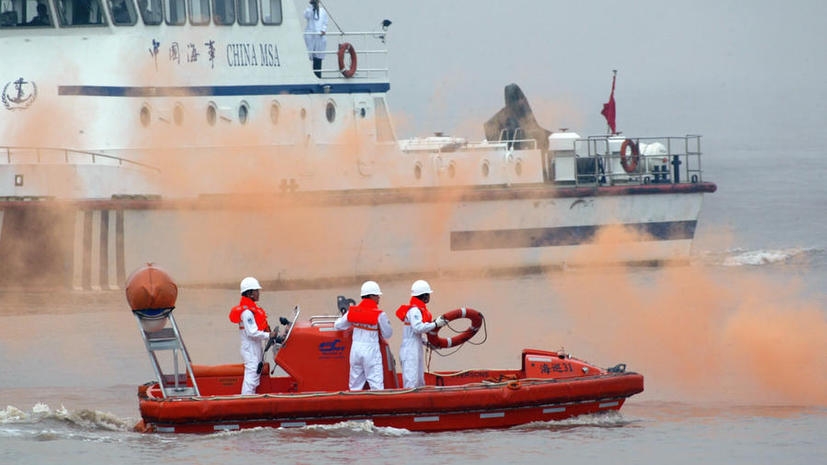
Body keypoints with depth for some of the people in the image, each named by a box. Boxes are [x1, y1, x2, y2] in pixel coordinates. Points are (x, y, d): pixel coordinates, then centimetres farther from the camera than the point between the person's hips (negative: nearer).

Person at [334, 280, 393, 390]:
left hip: (356, 349, 4)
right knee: (376, 384, -5)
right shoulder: (379, 314, -10)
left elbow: (337, 325, 9)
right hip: (371, 350, -4)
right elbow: (387, 334, -2)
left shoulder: (352, 311, 2)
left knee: (355, 385, 10)